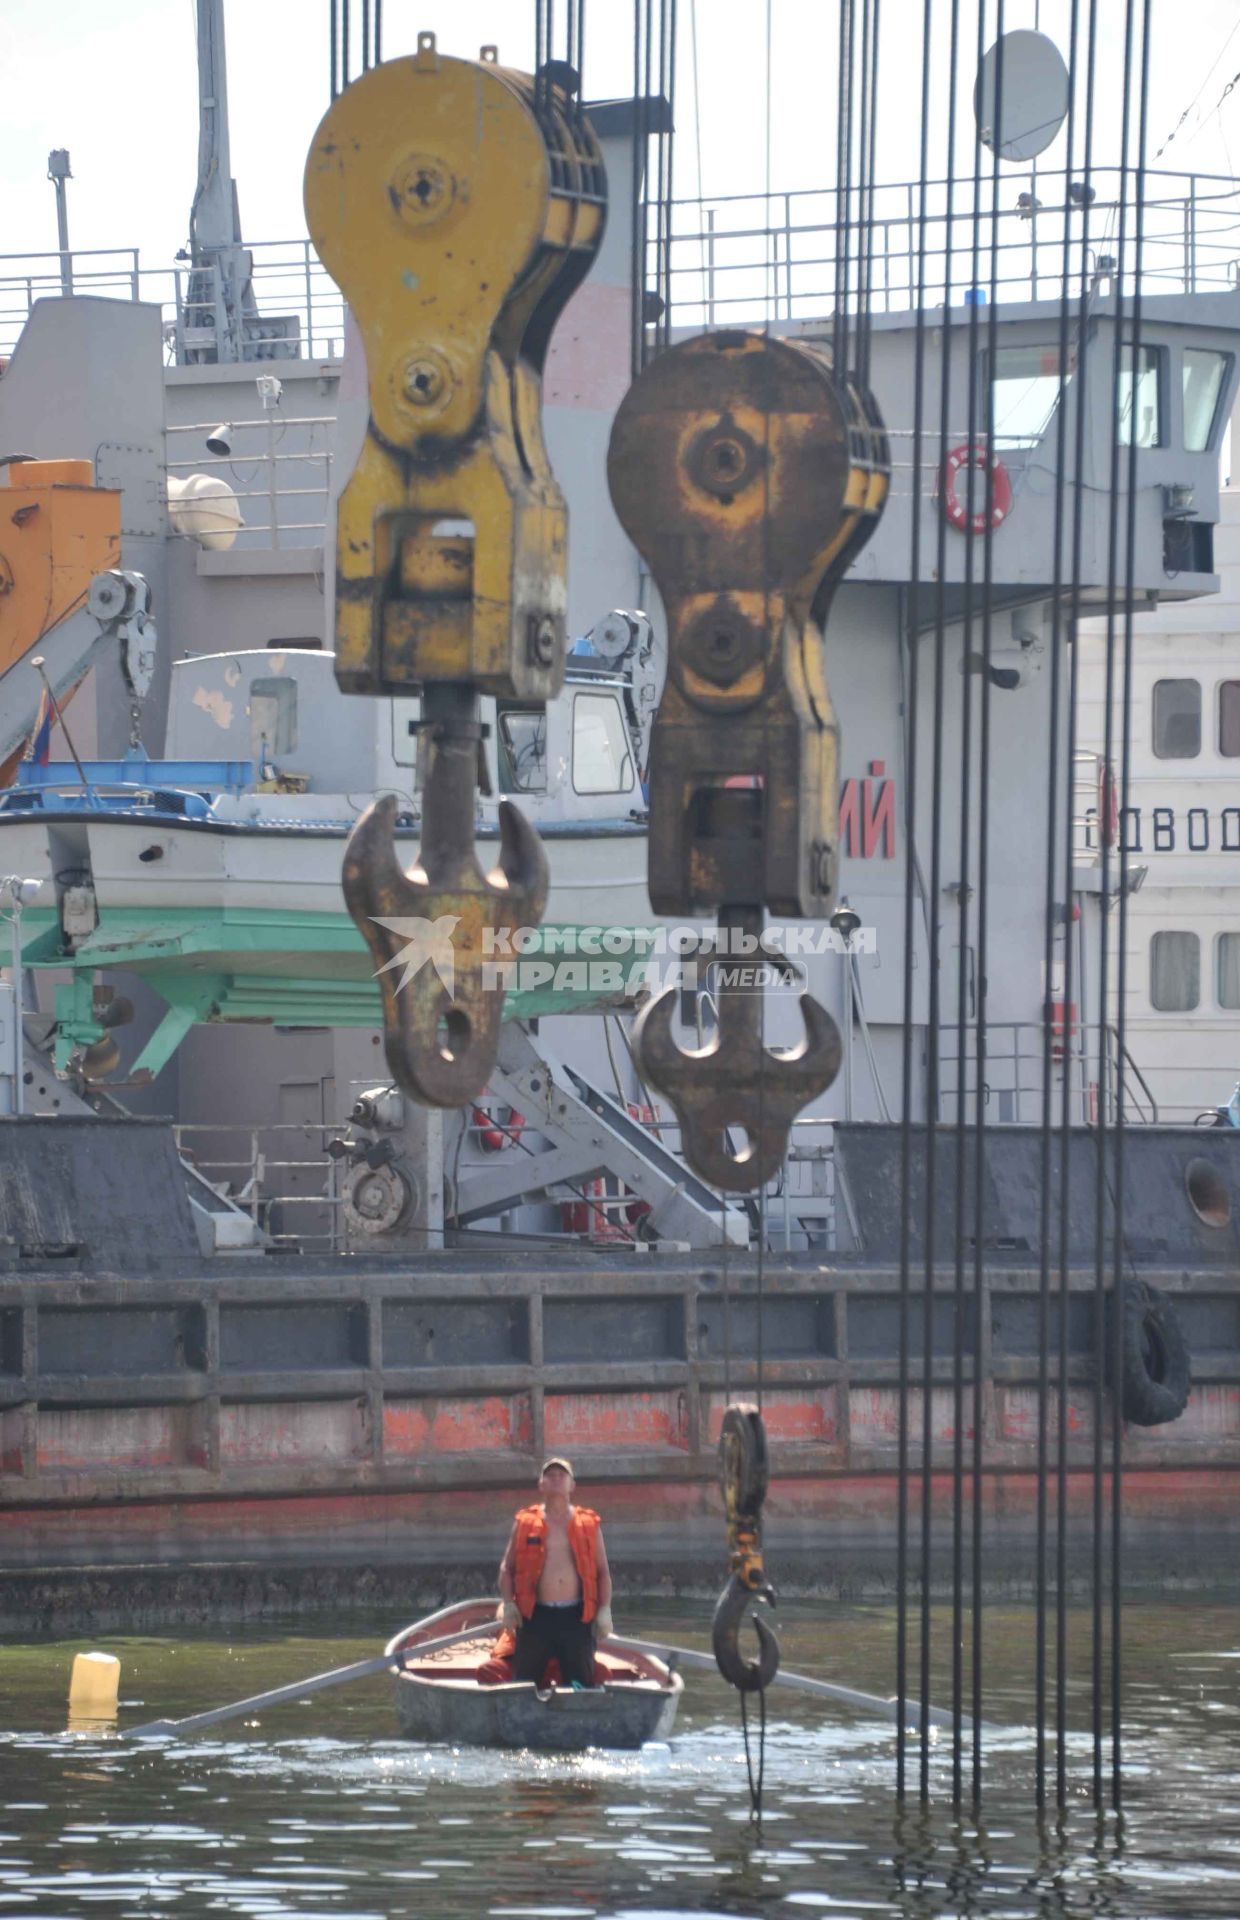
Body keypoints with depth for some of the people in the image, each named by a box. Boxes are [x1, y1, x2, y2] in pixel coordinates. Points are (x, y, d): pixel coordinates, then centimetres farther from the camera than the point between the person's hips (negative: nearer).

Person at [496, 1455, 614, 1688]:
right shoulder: (524, 1522, 8)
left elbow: (603, 1571, 11)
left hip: (576, 1616, 1)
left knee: (582, 1684, 2)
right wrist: (507, 1604, -5)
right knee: (524, 1684, -1)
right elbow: (507, 1568, 9)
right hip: (535, 1615, -1)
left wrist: (604, 1610, 0)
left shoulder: (589, 1524, 10)